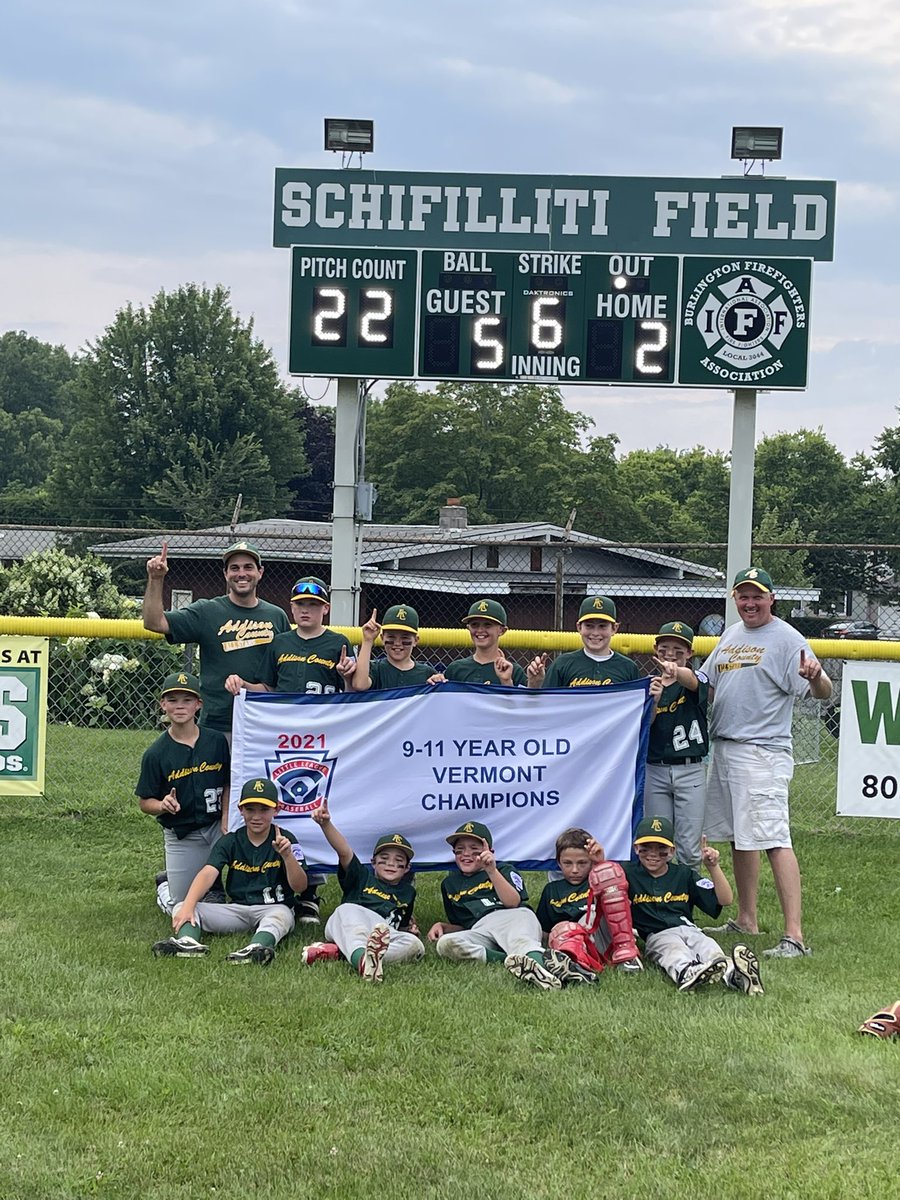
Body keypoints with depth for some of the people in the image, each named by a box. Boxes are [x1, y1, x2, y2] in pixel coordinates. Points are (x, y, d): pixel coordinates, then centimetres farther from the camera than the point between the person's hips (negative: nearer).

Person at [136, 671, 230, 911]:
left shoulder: (217, 741, -3)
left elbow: (227, 785, 4)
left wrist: (226, 822, -7)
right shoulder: (155, 754, -8)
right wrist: (162, 806, -26)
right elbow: (144, 802, -4)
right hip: (180, 836, -1)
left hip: (215, 827, 1)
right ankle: (166, 884, 35)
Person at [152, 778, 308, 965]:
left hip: (274, 908, -3)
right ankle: (188, 941, -46)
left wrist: (287, 856, -29)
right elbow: (208, 873, -13)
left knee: (282, 915, -39)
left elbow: (299, 886, -10)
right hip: (237, 909, 4)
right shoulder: (229, 841, 4)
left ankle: (257, 947, -68)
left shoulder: (285, 840, -3)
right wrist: (188, 906, -30)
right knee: (181, 909, -14)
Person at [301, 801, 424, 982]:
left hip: (383, 935, 2)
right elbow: (344, 852, 7)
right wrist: (326, 824, -10)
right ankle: (362, 959, -72)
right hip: (345, 929, -2)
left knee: (414, 945, -30)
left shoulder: (408, 893, 34)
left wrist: (410, 929, 18)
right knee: (347, 909, -37)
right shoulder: (363, 877, 24)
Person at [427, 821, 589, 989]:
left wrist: (492, 871, -11)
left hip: (514, 917, -2)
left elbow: (513, 901, 1)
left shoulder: (504, 870, 23)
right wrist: (441, 926, 14)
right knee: (444, 944, -33)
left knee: (518, 940, -41)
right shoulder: (450, 884, 34)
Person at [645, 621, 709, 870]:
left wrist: (676, 672, -50)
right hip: (655, 770, 2)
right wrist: (653, 701, -20)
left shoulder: (697, 681, -1)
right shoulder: (648, 685, 8)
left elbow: (690, 679, -27)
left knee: (689, 849, -2)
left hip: (691, 770, -2)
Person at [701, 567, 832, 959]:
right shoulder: (731, 634, 16)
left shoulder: (787, 638, -8)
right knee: (738, 836, 16)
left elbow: (823, 692, -15)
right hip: (723, 748, 9)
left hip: (763, 753, -8)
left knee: (773, 839, -15)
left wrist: (816, 677, -38)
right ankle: (746, 920, 28)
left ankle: (794, 935, -19)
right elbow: (707, 685, 24)